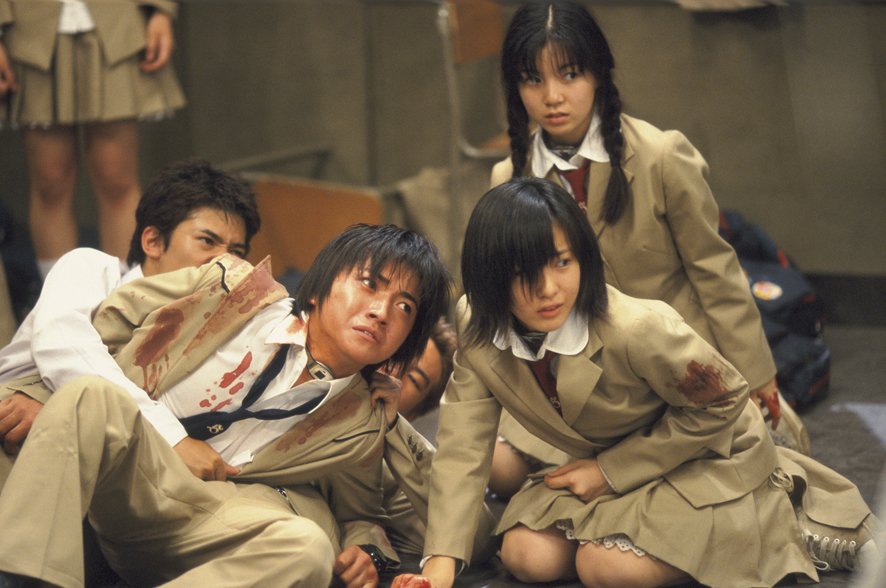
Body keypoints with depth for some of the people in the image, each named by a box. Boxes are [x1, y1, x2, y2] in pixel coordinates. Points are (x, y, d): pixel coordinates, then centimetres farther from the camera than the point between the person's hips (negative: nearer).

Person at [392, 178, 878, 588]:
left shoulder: (638, 330, -34)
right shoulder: (478, 334, -19)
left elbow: (722, 402, -19)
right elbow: (462, 446, -17)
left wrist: (612, 470, -19)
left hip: (709, 456, -6)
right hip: (609, 464, 6)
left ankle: (785, 529, -8)